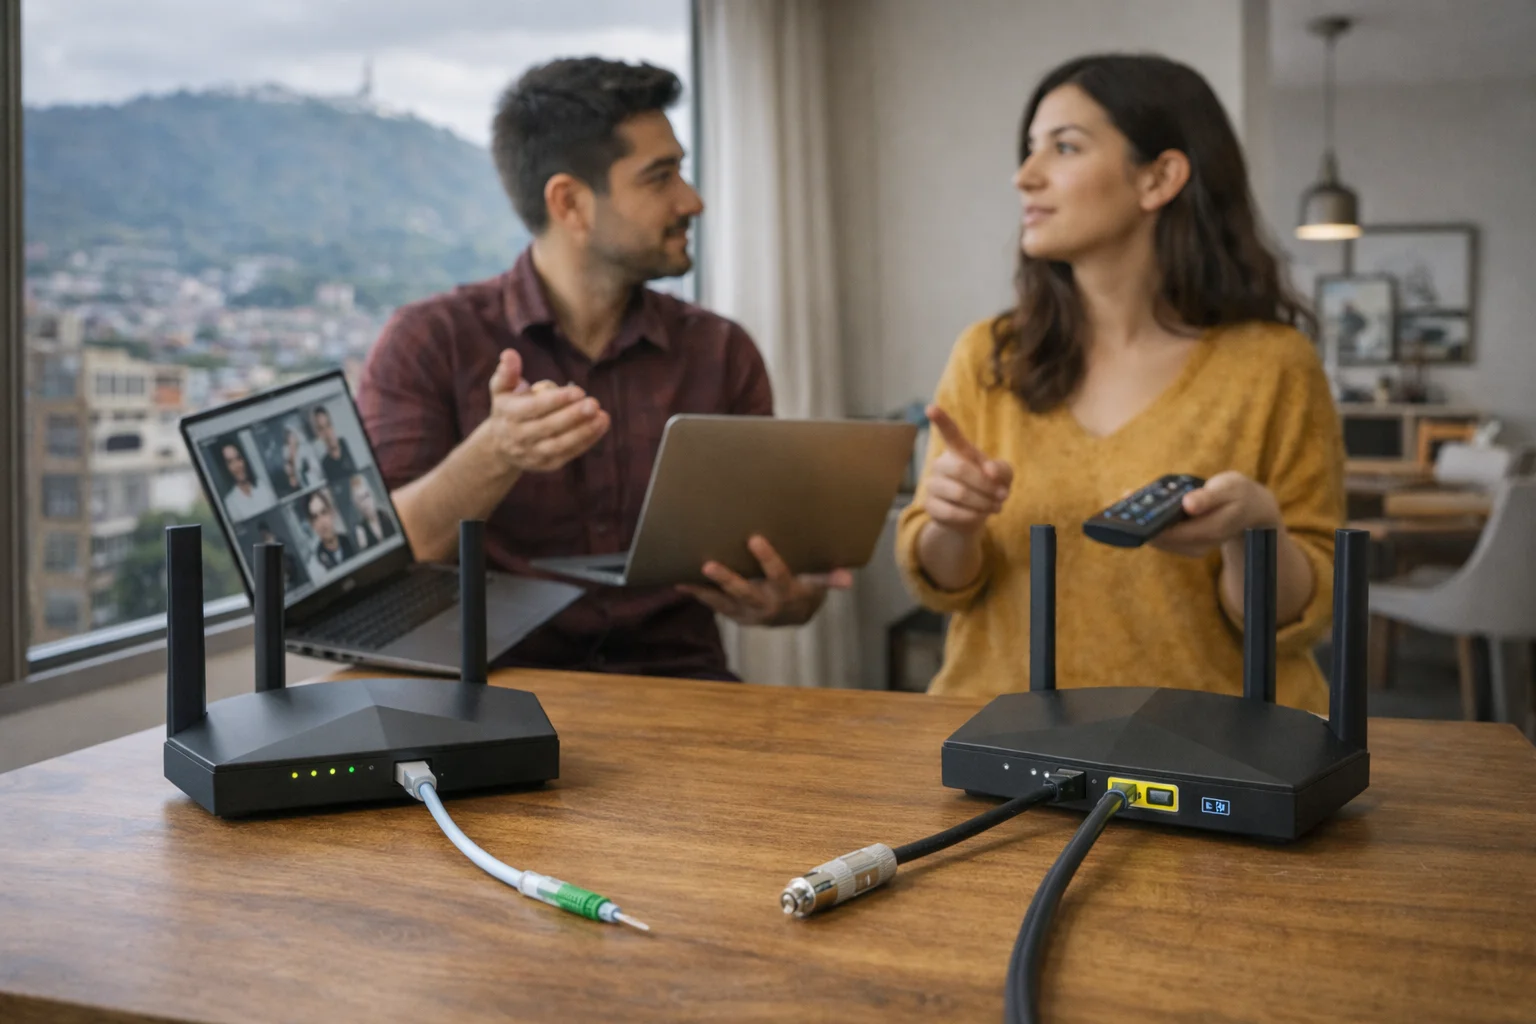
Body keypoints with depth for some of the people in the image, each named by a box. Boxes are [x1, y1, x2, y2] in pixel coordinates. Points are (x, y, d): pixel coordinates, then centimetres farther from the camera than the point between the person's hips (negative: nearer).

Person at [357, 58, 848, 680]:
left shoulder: (721, 354, 9)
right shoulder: (429, 343, 0)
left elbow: (769, 553, 7)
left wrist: (788, 599, -17)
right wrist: (496, 456, -26)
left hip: (675, 677, 2)